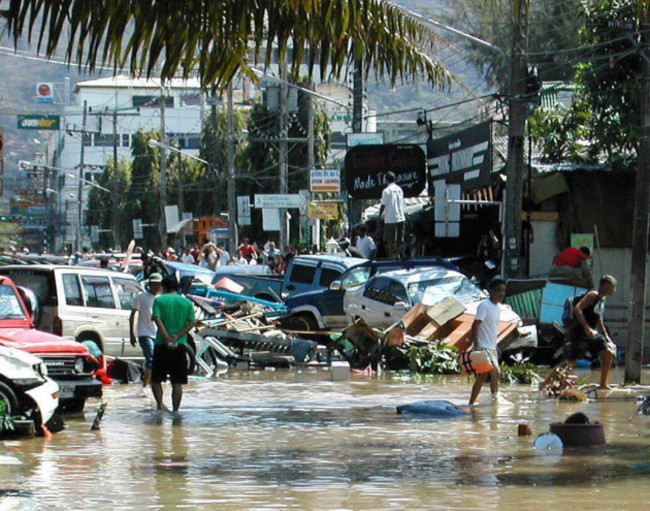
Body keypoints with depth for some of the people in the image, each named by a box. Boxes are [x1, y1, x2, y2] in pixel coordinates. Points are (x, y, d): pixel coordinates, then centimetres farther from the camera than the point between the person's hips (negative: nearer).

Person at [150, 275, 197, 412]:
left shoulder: (159, 300, 1)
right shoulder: (187, 302, 8)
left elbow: (157, 319, -12)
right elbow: (192, 322, -2)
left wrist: (167, 338, -15)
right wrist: (178, 336, -7)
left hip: (162, 345, -2)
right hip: (180, 345, 2)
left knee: (156, 379, 8)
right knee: (177, 382, 5)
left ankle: (160, 404, -12)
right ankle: (175, 410, 2)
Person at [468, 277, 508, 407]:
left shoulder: (498, 307, 13)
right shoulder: (484, 306, -13)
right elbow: (475, 325, -18)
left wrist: (496, 347, 21)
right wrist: (476, 346, -27)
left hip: (491, 347, 9)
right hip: (483, 347, -9)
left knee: (482, 376, 9)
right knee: (496, 372, -19)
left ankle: (471, 403, 13)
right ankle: (495, 396, -15)